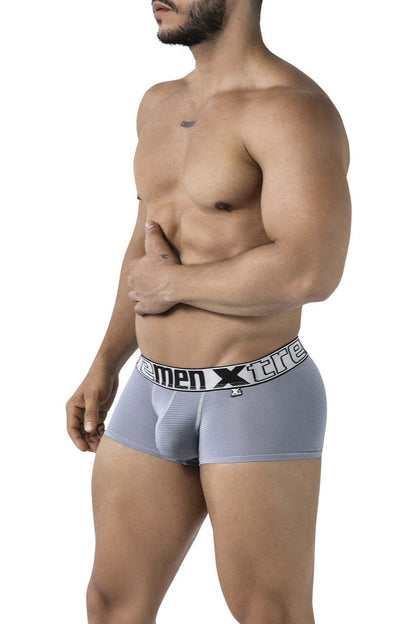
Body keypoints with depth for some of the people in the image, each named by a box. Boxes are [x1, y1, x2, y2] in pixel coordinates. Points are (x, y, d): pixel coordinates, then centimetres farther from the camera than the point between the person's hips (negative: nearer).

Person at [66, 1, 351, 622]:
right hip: (156, 397, 8)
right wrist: (103, 371, 17)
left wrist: (168, 282, -16)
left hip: (259, 407, -8)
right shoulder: (161, 105, 10)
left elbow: (310, 273, -31)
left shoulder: (295, 109, -18)